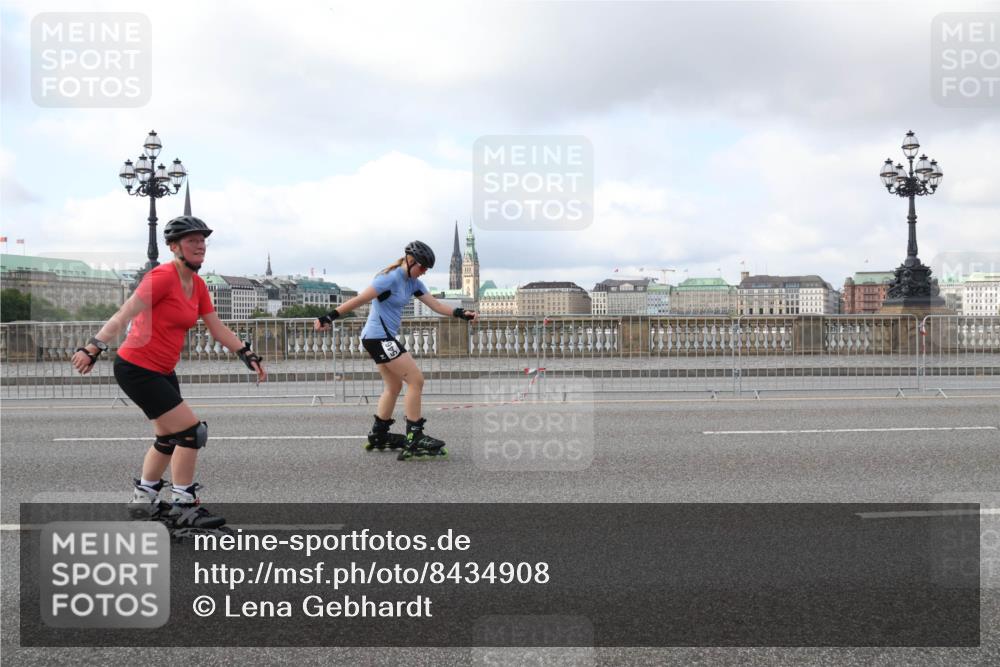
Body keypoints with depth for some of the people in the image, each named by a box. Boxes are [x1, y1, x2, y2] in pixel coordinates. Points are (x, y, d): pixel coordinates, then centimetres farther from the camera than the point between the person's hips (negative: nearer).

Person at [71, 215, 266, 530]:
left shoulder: (197, 285, 7)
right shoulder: (163, 277, -18)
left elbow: (218, 329, 10)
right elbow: (123, 315, -22)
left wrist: (248, 355, 5)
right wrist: (93, 347, -26)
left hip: (163, 371, 10)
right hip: (137, 369, -10)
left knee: (170, 438, 21)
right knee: (191, 431, -11)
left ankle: (143, 500, 37)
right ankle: (183, 507, 1)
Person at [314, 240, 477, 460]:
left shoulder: (413, 283, 9)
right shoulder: (391, 279, -18)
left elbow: (435, 304, 7)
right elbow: (358, 300, -22)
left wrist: (461, 313, -5)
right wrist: (329, 317, -25)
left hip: (384, 339, 10)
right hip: (378, 337, -10)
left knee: (393, 387, 17)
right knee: (416, 380, -11)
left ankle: (378, 436, 25)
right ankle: (414, 439, -8)